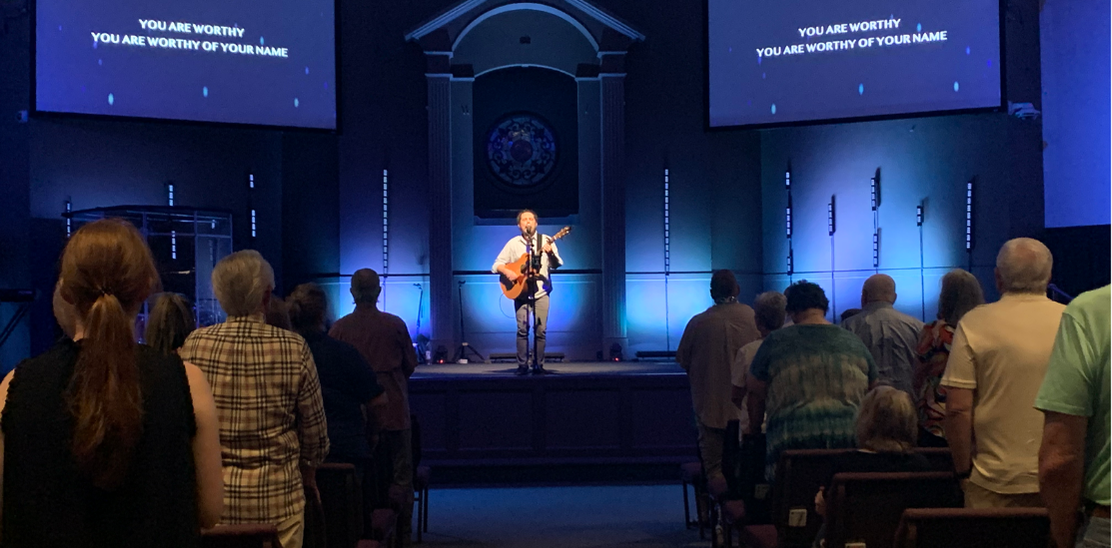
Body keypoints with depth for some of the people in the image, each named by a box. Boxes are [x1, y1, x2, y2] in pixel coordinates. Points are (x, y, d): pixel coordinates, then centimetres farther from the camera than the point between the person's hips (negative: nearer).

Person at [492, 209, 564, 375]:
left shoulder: (546, 241, 3)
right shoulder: (513, 243, 6)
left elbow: (557, 265, -6)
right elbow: (496, 265, 7)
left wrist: (550, 253, -26)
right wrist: (507, 272, -14)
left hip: (541, 291, 0)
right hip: (521, 291, 0)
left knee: (540, 330, -5)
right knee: (522, 329, -7)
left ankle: (538, 365, 5)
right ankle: (522, 365, 1)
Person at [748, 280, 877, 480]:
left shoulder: (776, 342, 4)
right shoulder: (853, 342, 13)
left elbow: (756, 393, 11)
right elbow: (871, 389, 24)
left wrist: (754, 426, 28)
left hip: (792, 440, -3)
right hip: (850, 438, 3)